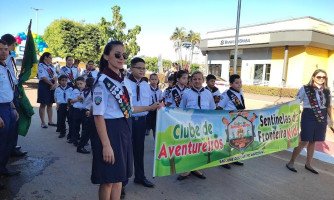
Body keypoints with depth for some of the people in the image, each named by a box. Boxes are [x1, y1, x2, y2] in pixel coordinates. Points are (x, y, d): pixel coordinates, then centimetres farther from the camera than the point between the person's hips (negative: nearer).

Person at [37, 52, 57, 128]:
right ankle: (43, 122, 6)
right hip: (44, 86, -7)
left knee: (50, 104, 11)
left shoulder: (51, 66, 15)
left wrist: (55, 83, -11)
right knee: (43, 104, -1)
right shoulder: (41, 65, -7)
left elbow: (55, 76, 7)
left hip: (52, 86, 7)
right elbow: (43, 77, -15)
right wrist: (52, 84, -14)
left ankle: (50, 121, 18)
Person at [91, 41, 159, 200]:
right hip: (109, 130, -7)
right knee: (108, 179, 6)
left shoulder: (126, 82, 9)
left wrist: (149, 107, 20)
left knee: (119, 176, 17)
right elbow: (98, 115, -17)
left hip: (125, 130, 7)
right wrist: (106, 145, -21)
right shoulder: (102, 82, -13)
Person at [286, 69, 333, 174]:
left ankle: (308, 164, 27)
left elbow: (328, 105, 16)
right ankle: (291, 162, 9)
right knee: (304, 141, -4)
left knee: (313, 141, 13)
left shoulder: (326, 91, 8)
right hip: (309, 116, -5)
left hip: (322, 118, 5)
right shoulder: (305, 89, -7)